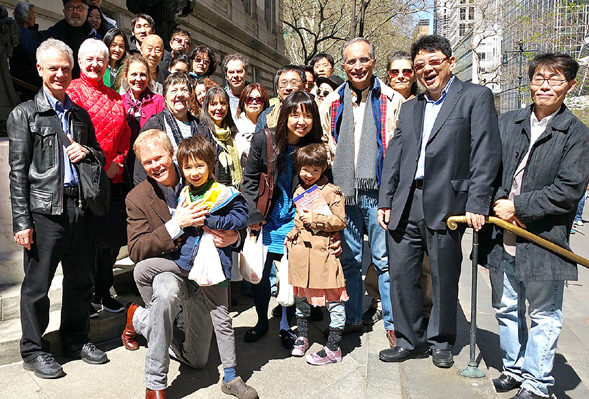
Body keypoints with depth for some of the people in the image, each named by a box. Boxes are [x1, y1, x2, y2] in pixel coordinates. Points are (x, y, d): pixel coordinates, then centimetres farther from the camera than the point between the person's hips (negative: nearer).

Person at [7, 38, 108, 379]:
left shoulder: (81, 115, 16)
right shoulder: (25, 114, 1)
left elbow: (100, 156, 24)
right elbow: (18, 172, -5)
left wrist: (88, 153, -1)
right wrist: (22, 221, -11)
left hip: (79, 206, 5)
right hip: (45, 208, -5)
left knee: (82, 278, 13)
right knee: (37, 283, 5)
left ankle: (76, 338, 30)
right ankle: (33, 349, 21)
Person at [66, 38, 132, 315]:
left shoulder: (115, 98, 17)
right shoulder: (72, 91, -1)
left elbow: (124, 134, 14)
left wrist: (118, 162, -2)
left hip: (113, 177, 6)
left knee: (113, 239, 10)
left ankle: (103, 293, 27)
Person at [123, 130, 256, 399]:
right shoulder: (137, 198, -8)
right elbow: (136, 251, -17)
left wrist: (234, 236, -23)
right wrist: (176, 225, -29)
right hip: (170, 269, -2)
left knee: (196, 361, 10)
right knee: (167, 289, -40)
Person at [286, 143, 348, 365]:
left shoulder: (332, 192, -8)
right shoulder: (299, 191, 13)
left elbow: (340, 221, -12)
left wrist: (315, 219, -17)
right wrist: (292, 235, 13)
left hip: (323, 252, -6)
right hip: (300, 250, 7)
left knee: (333, 299, 0)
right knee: (300, 296, 18)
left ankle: (333, 349, 10)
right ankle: (302, 337, 36)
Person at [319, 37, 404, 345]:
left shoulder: (392, 101, 2)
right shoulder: (331, 104, 11)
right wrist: (330, 185, 9)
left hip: (379, 191, -3)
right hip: (343, 192, 3)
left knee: (385, 259, 1)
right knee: (349, 259, 12)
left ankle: (393, 323, 16)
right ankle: (352, 319, 26)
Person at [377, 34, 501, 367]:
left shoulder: (476, 97, 2)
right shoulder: (410, 108, 19)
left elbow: (486, 153, -7)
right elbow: (394, 156, 16)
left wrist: (477, 203, -15)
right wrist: (385, 201, 9)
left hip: (446, 204, -5)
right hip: (405, 206, 5)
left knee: (445, 279, 8)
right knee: (402, 275, 8)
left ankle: (441, 342, 27)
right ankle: (411, 340, 25)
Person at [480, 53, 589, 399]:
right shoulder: (508, 122, 8)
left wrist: (517, 206, -14)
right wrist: (500, 202, -9)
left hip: (543, 240, -4)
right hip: (502, 237, 4)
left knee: (543, 316, 9)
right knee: (507, 310, 17)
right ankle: (514, 369, 36)